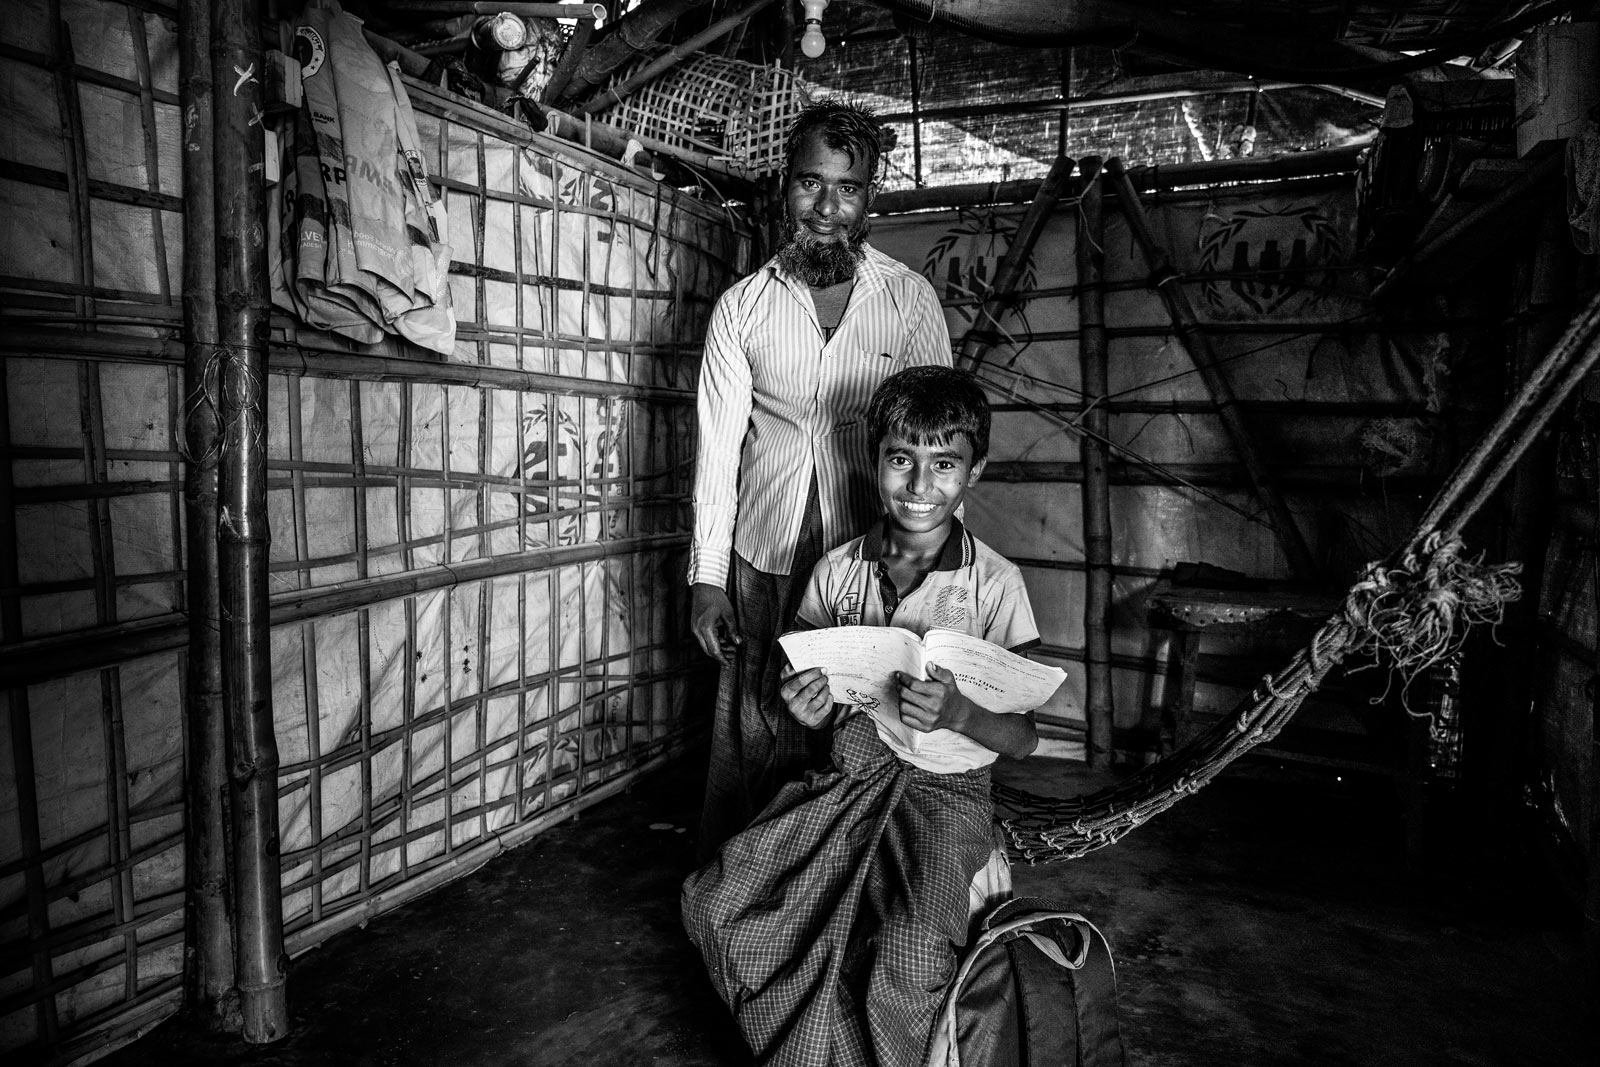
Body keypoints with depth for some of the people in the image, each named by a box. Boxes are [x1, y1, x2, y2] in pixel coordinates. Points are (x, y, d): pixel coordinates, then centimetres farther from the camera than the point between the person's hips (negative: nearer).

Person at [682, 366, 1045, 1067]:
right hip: (848, 779, 4)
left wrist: (954, 711, -26)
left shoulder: (994, 585, -8)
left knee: (910, 956, -31)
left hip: (946, 795, -3)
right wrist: (809, 712, -12)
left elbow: (1024, 739, -6)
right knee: (711, 900, -15)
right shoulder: (837, 570, 1)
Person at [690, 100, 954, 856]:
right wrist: (706, 576, -2)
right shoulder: (742, 305, 2)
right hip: (763, 558, 1)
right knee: (750, 736, 7)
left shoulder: (911, 299, 0)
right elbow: (718, 446, 2)